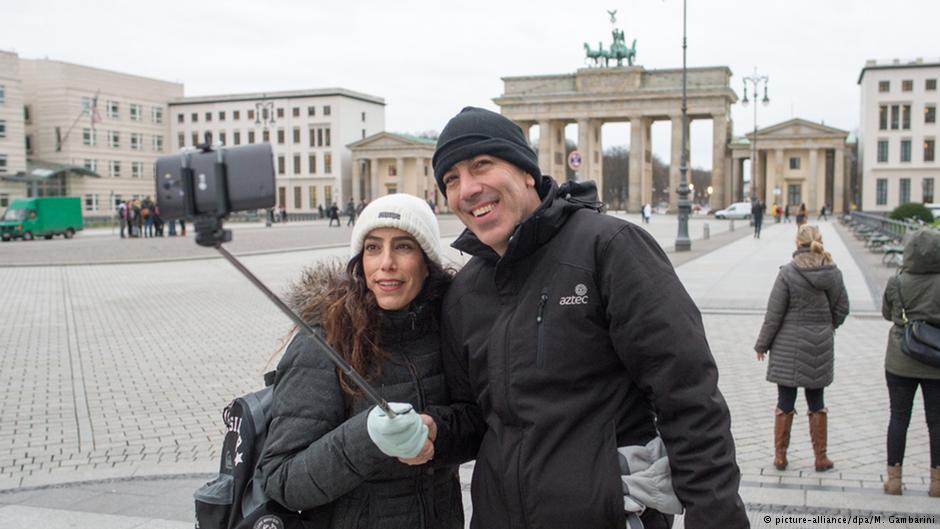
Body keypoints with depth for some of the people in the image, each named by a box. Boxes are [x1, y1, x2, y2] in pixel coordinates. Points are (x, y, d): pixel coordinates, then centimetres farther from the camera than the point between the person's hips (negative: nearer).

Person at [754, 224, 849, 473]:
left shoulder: (788, 272, -14)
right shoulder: (833, 272, -2)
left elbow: (774, 313, -11)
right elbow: (842, 308, 6)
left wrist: (762, 344, -2)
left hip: (789, 347, -3)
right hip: (820, 348, 3)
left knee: (785, 402, 7)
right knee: (816, 402, 14)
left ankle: (780, 456, 15)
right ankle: (821, 458, 21)